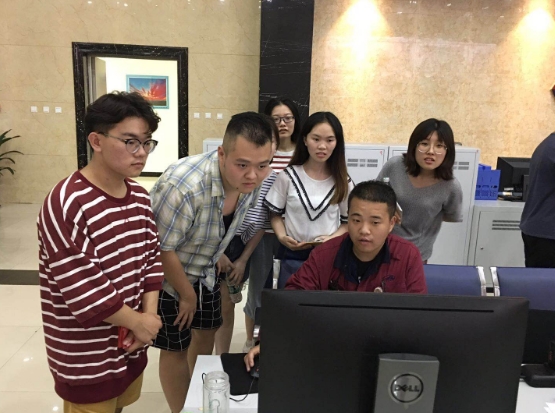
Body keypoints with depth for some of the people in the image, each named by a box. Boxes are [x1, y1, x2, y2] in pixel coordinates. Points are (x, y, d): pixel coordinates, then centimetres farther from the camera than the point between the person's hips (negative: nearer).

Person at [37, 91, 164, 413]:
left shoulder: (141, 199, 0)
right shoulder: (67, 205, -24)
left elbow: (151, 258, 4)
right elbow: (82, 289, -25)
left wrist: (149, 316, -9)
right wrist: (138, 322, -15)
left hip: (130, 344, 7)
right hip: (87, 357, -7)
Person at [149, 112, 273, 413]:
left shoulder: (250, 181, -17)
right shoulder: (184, 185, -39)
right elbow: (162, 249, -27)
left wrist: (220, 258, 14)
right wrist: (187, 295, -14)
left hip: (204, 270, 7)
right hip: (165, 274, -6)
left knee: (207, 332, 21)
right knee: (176, 348, 7)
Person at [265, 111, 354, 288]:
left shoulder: (343, 182, 0)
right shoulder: (288, 176, -4)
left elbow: (349, 221, 3)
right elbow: (275, 214, 4)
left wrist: (332, 238, -15)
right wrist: (282, 236, -13)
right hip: (293, 256, -1)